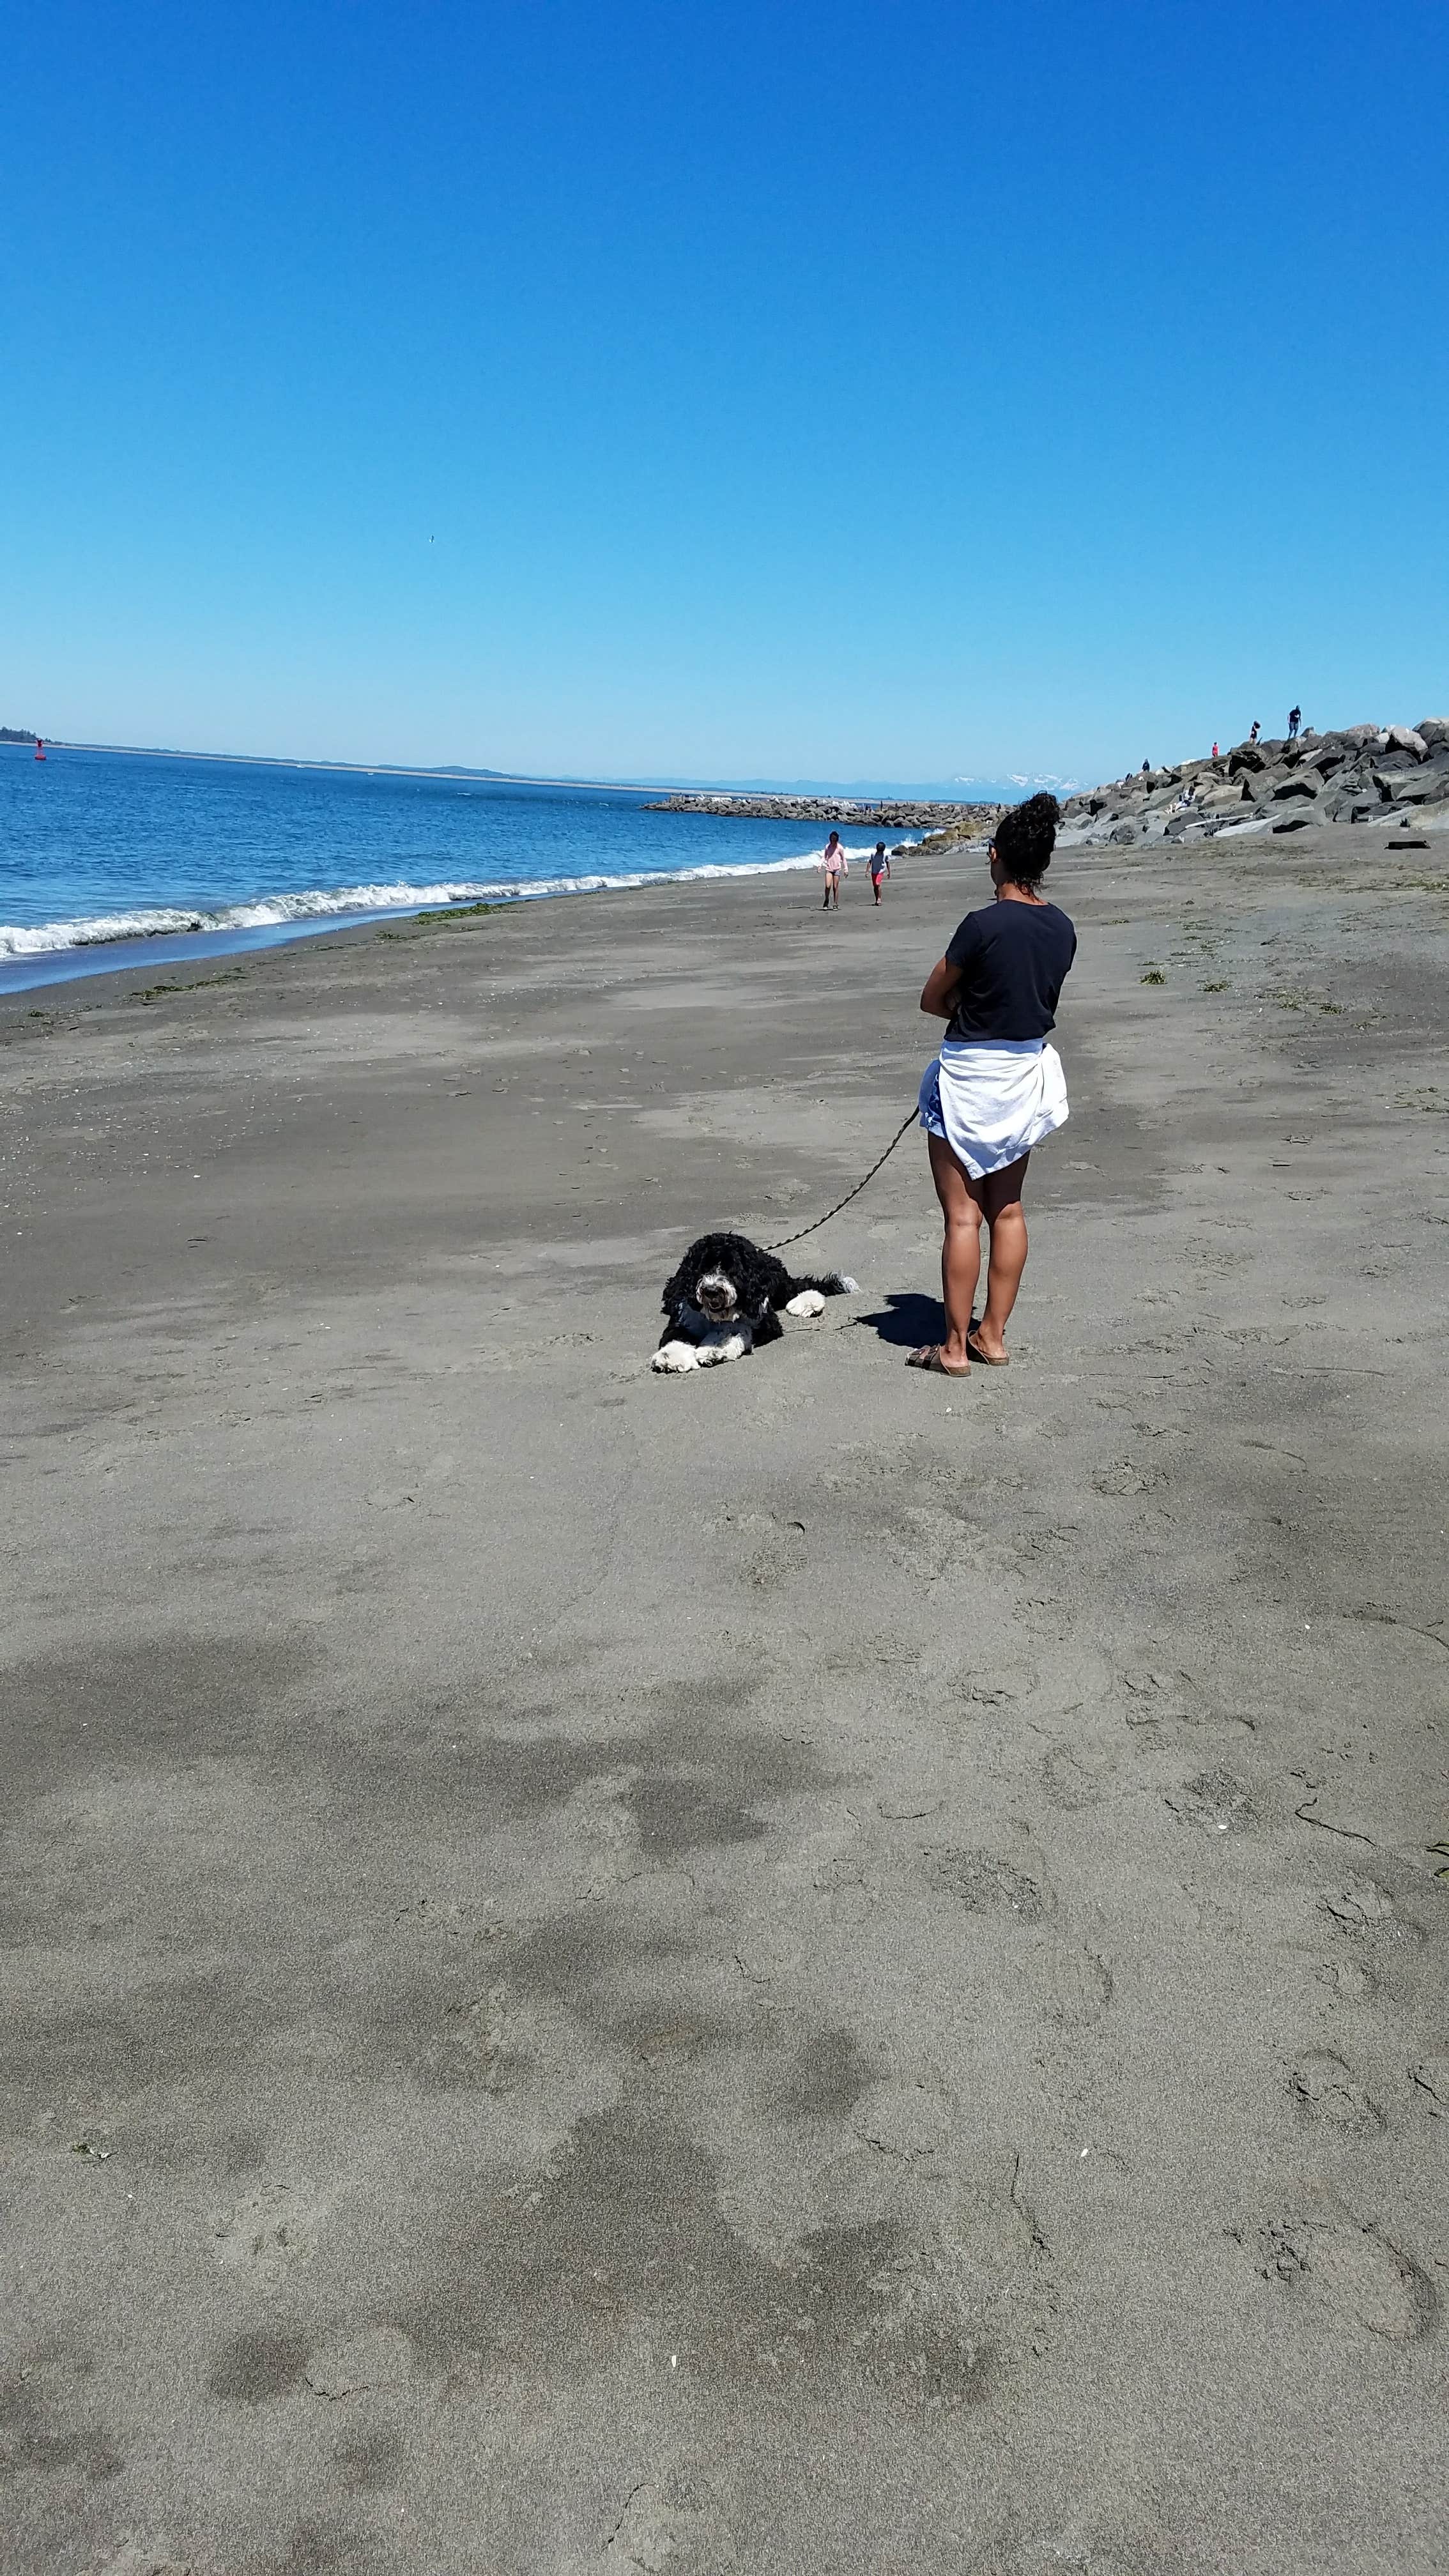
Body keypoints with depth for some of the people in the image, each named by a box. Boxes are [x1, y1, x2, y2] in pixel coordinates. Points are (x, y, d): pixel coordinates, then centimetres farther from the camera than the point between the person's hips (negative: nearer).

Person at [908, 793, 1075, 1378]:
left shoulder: (984, 924, -21)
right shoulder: (1062, 928, 0)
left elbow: (931, 1000, -11)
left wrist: (968, 1007, 3)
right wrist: (990, 1011, 5)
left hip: (970, 1078, -7)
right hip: (1028, 1073, 7)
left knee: (962, 1215, 1)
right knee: (1007, 1208, 15)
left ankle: (955, 1347, 8)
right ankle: (993, 1335, 22)